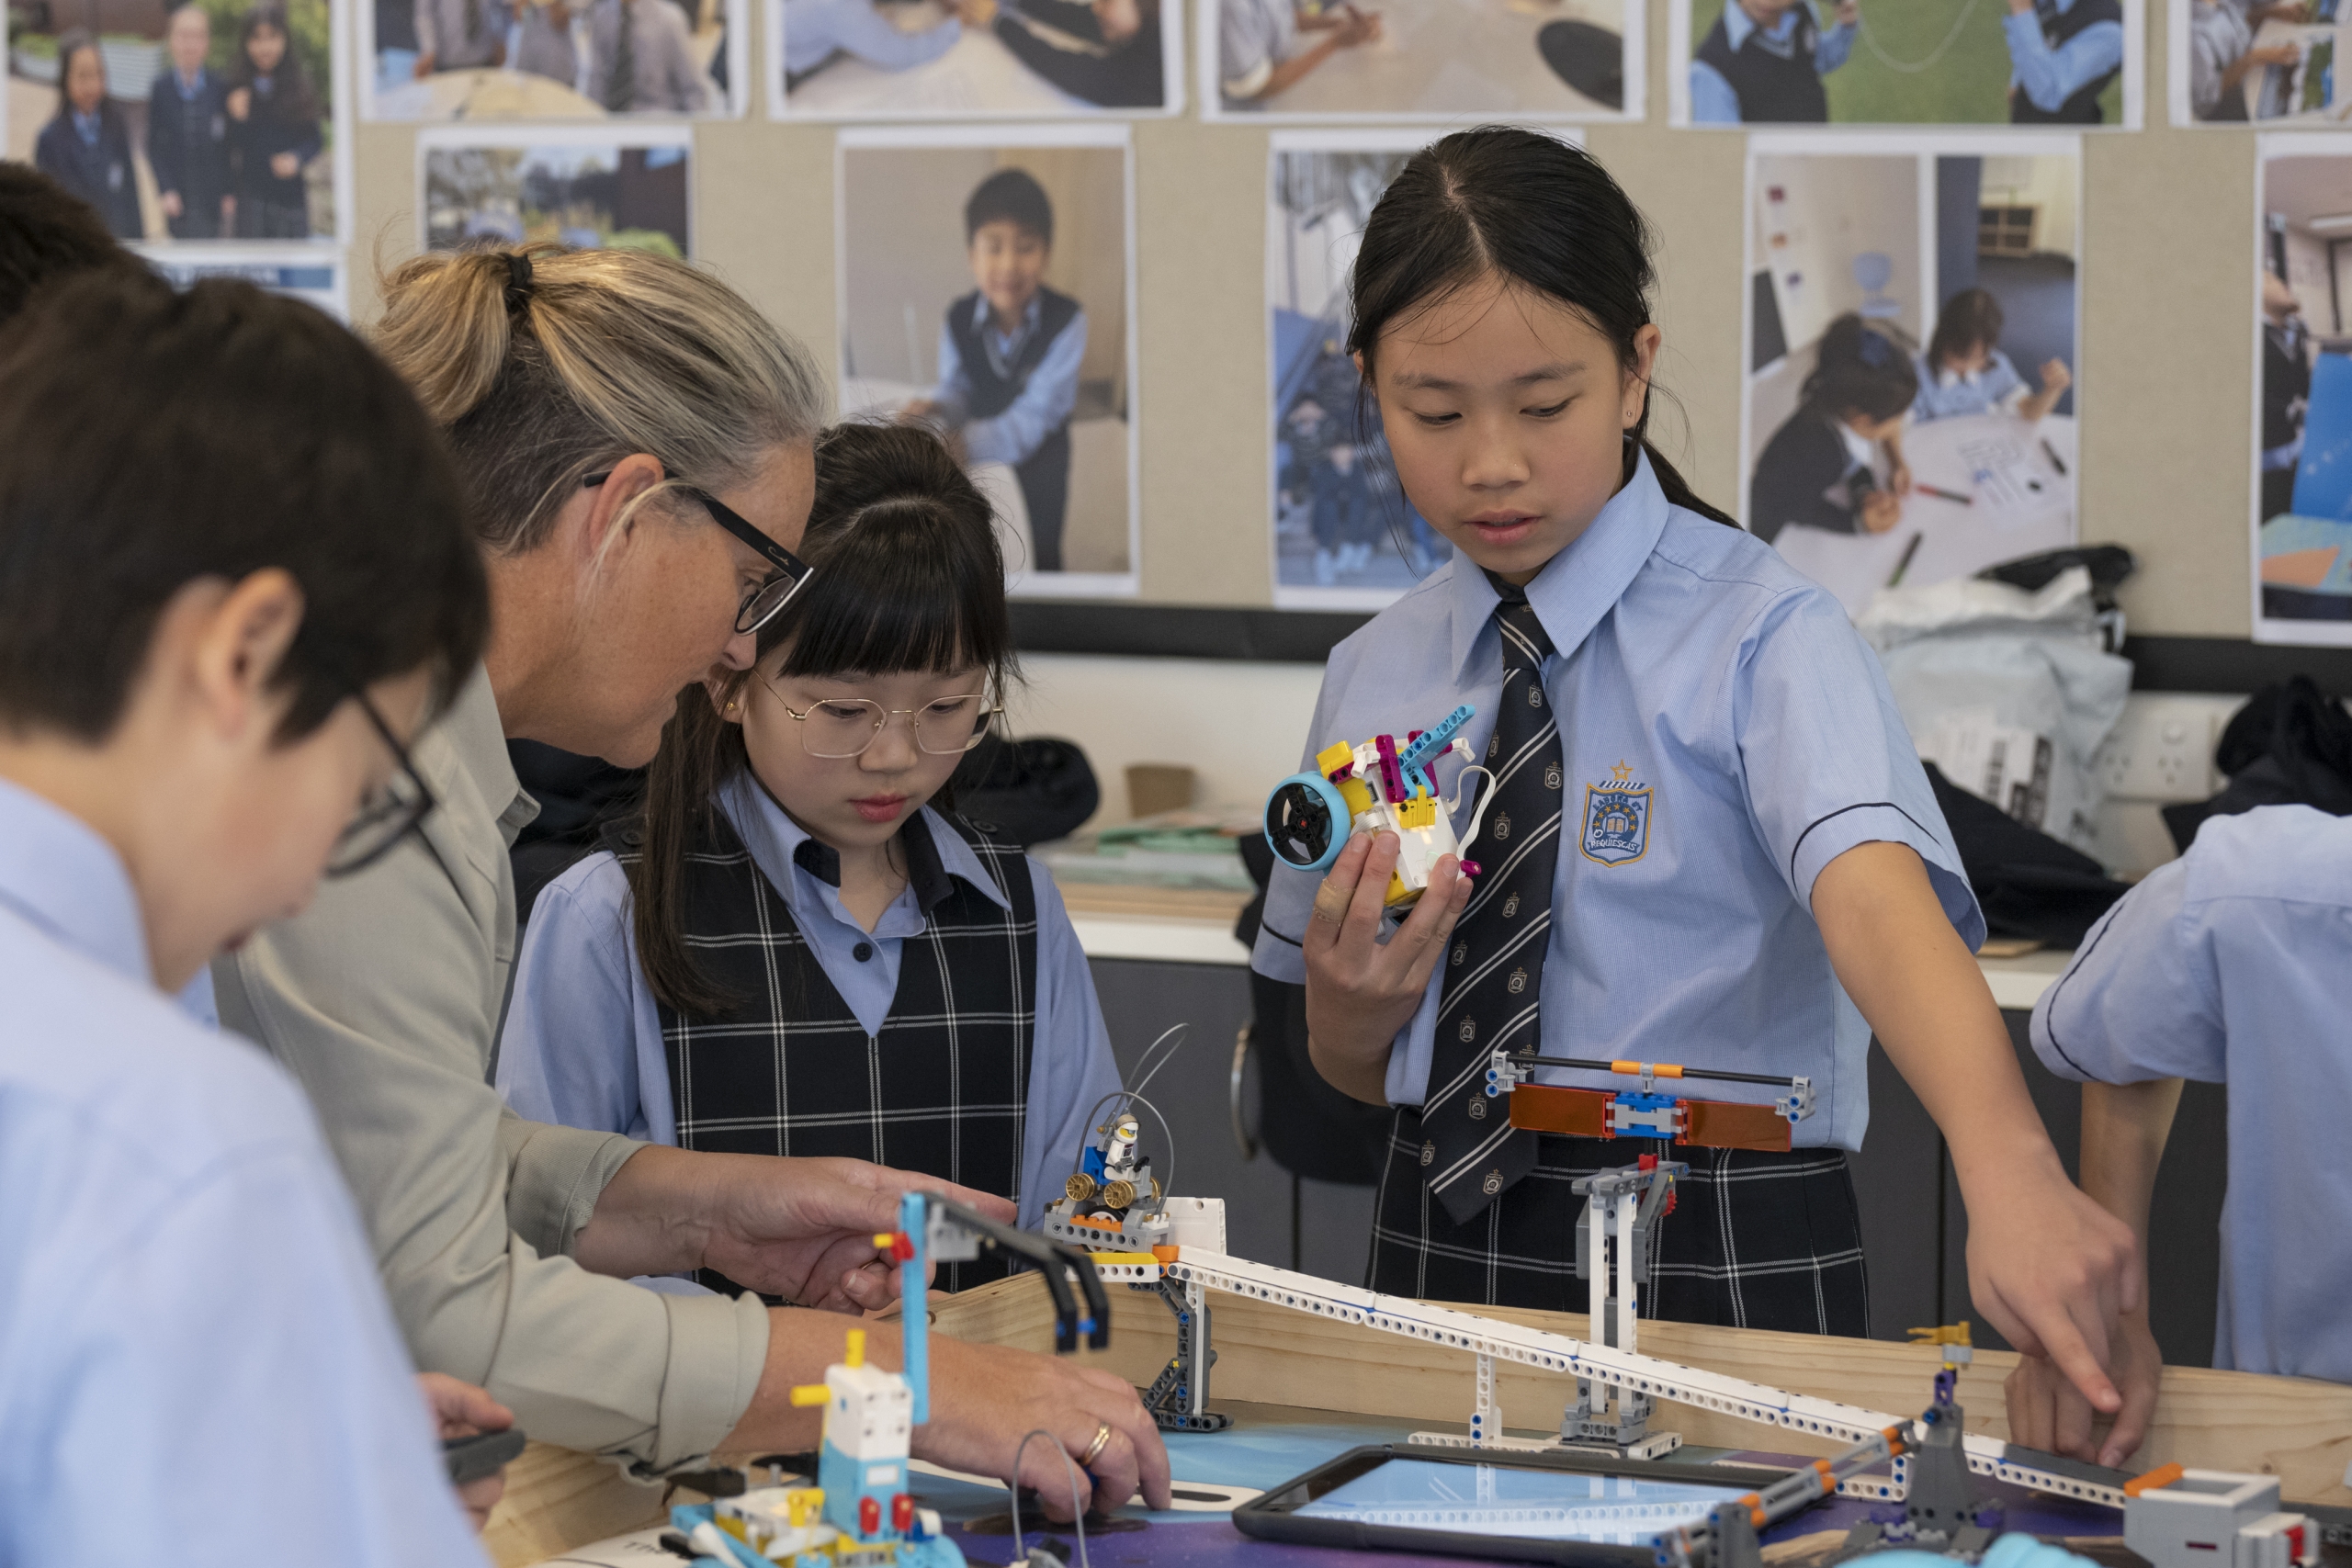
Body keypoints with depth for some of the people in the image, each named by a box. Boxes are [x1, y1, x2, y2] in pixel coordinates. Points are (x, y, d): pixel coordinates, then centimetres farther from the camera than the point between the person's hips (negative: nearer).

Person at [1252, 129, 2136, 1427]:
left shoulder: (1760, 637, -8)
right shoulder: (1374, 675, 8)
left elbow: (1874, 892, -28)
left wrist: (2006, 1165, -45)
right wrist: (1349, 1006, -6)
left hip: (1724, 1270, -4)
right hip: (1443, 1253, 4)